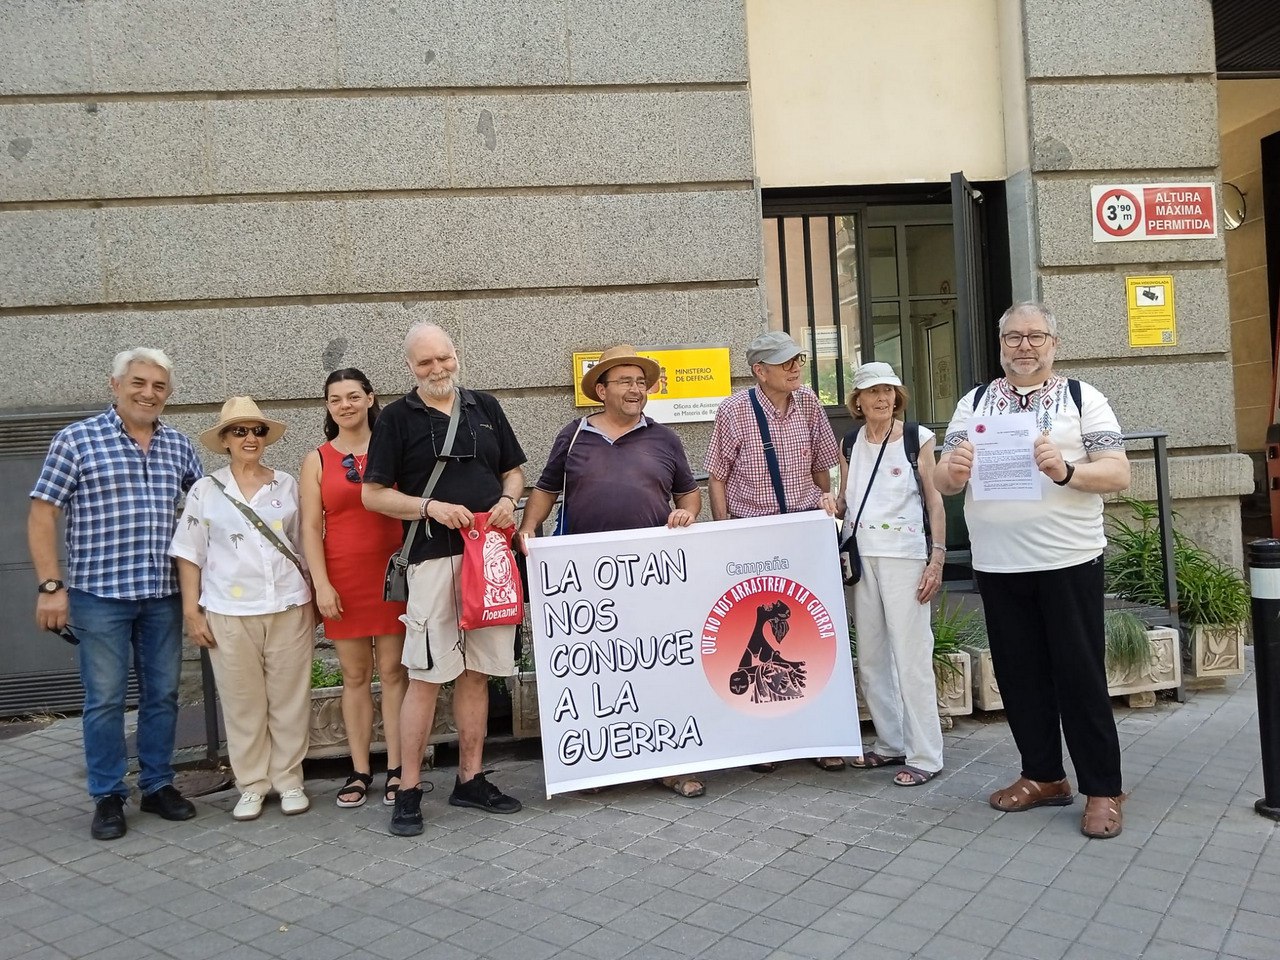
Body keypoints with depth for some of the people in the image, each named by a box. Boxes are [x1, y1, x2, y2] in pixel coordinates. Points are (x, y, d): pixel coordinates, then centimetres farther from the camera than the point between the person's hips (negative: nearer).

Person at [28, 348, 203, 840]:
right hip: (99, 594, -4)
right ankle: (107, 796, 19)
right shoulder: (76, 440, -3)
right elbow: (42, 514, -4)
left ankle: (158, 785, 25)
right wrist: (51, 586, -10)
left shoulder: (179, 446, 8)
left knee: (162, 694, 11)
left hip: (163, 595, 4)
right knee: (104, 698, 4)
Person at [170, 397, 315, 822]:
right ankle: (252, 785, 18)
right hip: (229, 613, -1)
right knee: (242, 703, 5)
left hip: (289, 607, 1)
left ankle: (289, 780, 17)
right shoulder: (206, 490, 4)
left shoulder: (287, 485, 8)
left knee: (290, 699, 5)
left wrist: (312, 598, 9)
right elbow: (190, 554, 4)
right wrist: (192, 611, -1)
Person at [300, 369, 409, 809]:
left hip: (391, 573, -1)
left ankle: (395, 769, 11)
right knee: (354, 676, 7)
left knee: (393, 671, 2)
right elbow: (311, 527, 3)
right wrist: (321, 583, -6)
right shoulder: (317, 460, 7)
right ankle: (359, 771, 17)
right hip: (342, 580, 1)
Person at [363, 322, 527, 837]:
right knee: (425, 676, -5)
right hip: (433, 558, -3)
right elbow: (374, 495, 1)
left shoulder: (485, 407, 13)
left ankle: (470, 779, 19)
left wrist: (508, 499, -2)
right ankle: (409, 791, 5)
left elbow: (513, 471, 20)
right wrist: (431, 506, -12)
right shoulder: (397, 418, 3)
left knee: (476, 673, 9)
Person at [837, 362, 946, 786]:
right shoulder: (851, 444, 11)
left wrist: (937, 559, -9)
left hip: (904, 555, -5)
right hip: (860, 555, 5)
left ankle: (925, 755, 4)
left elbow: (934, 500, -2)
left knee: (911, 655, -5)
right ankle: (890, 743, 22)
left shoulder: (917, 437, -1)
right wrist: (829, 506, -5)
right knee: (870, 656, 9)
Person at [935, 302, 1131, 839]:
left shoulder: (1082, 398, 2)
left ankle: (1102, 790, 14)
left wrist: (1066, 470, -23)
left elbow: (1118, 473, -4)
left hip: (1069, 561, -3)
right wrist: (953, 471, -16)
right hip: (996, 566, 4)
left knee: (1080, 675, 2)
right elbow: (943, 482, 7)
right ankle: (1043, 776, 26)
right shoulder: (974, 403, 11)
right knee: (1019, 673, 11)